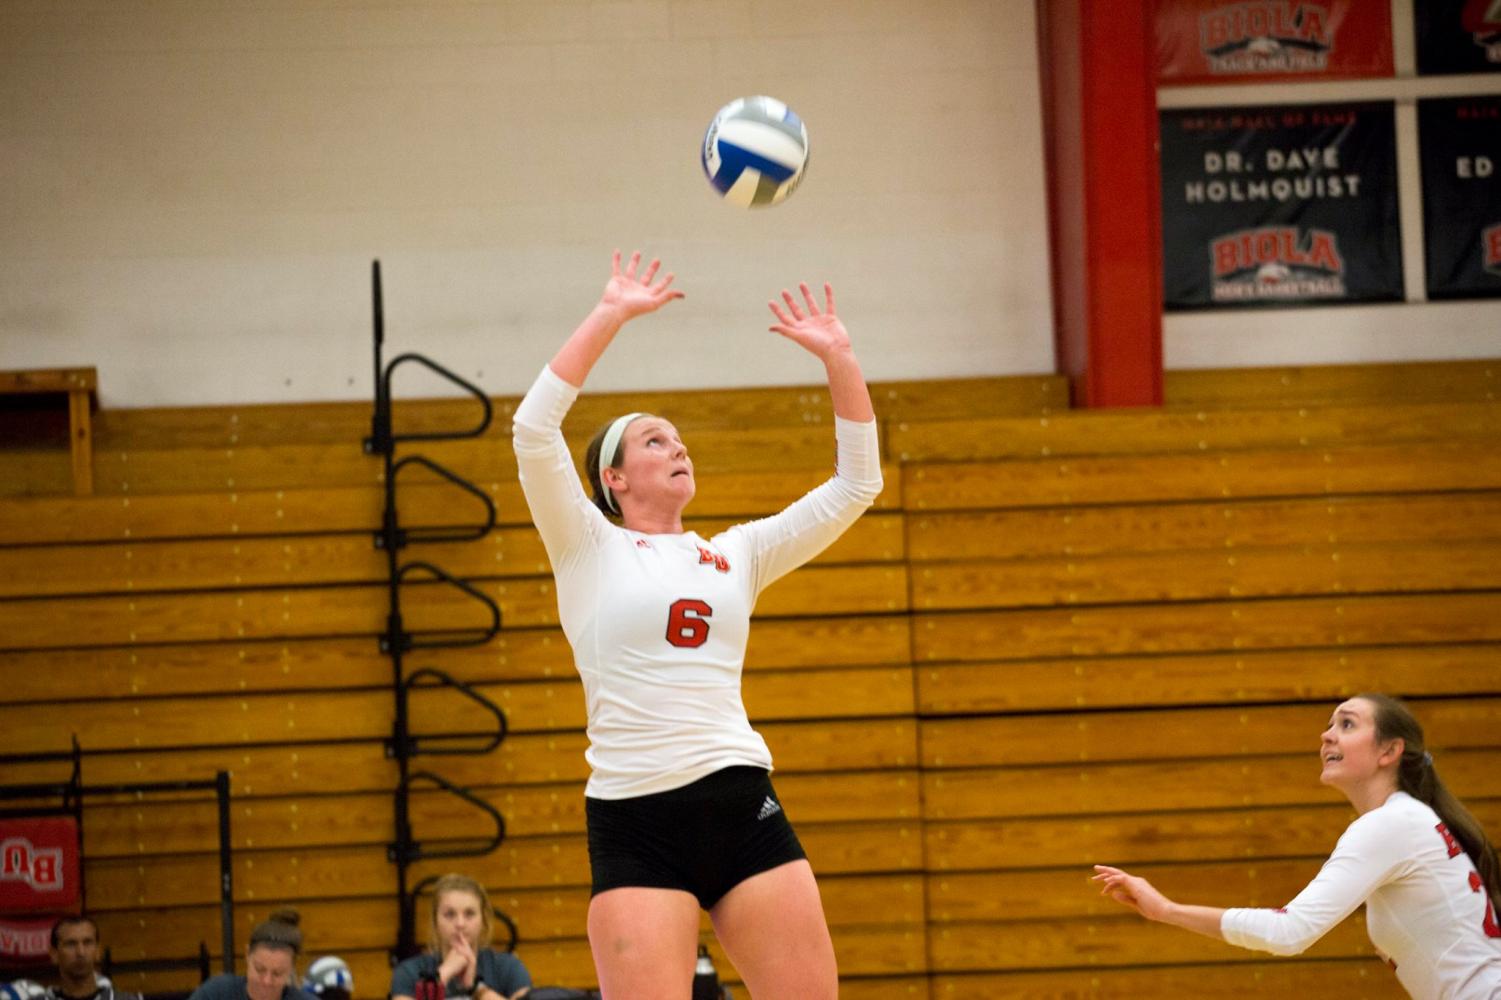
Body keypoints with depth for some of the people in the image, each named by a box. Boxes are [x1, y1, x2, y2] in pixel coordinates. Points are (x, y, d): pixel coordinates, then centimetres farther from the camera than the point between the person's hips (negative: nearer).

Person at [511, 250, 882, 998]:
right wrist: (610, 316, -7)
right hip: (636, 821, -4)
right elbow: (534, 430, -8)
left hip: (742, 803, 4)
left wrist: (838, 358, 7)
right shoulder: (589, 549, 6)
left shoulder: (734, 555, 17)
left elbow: (854, 486, 15)